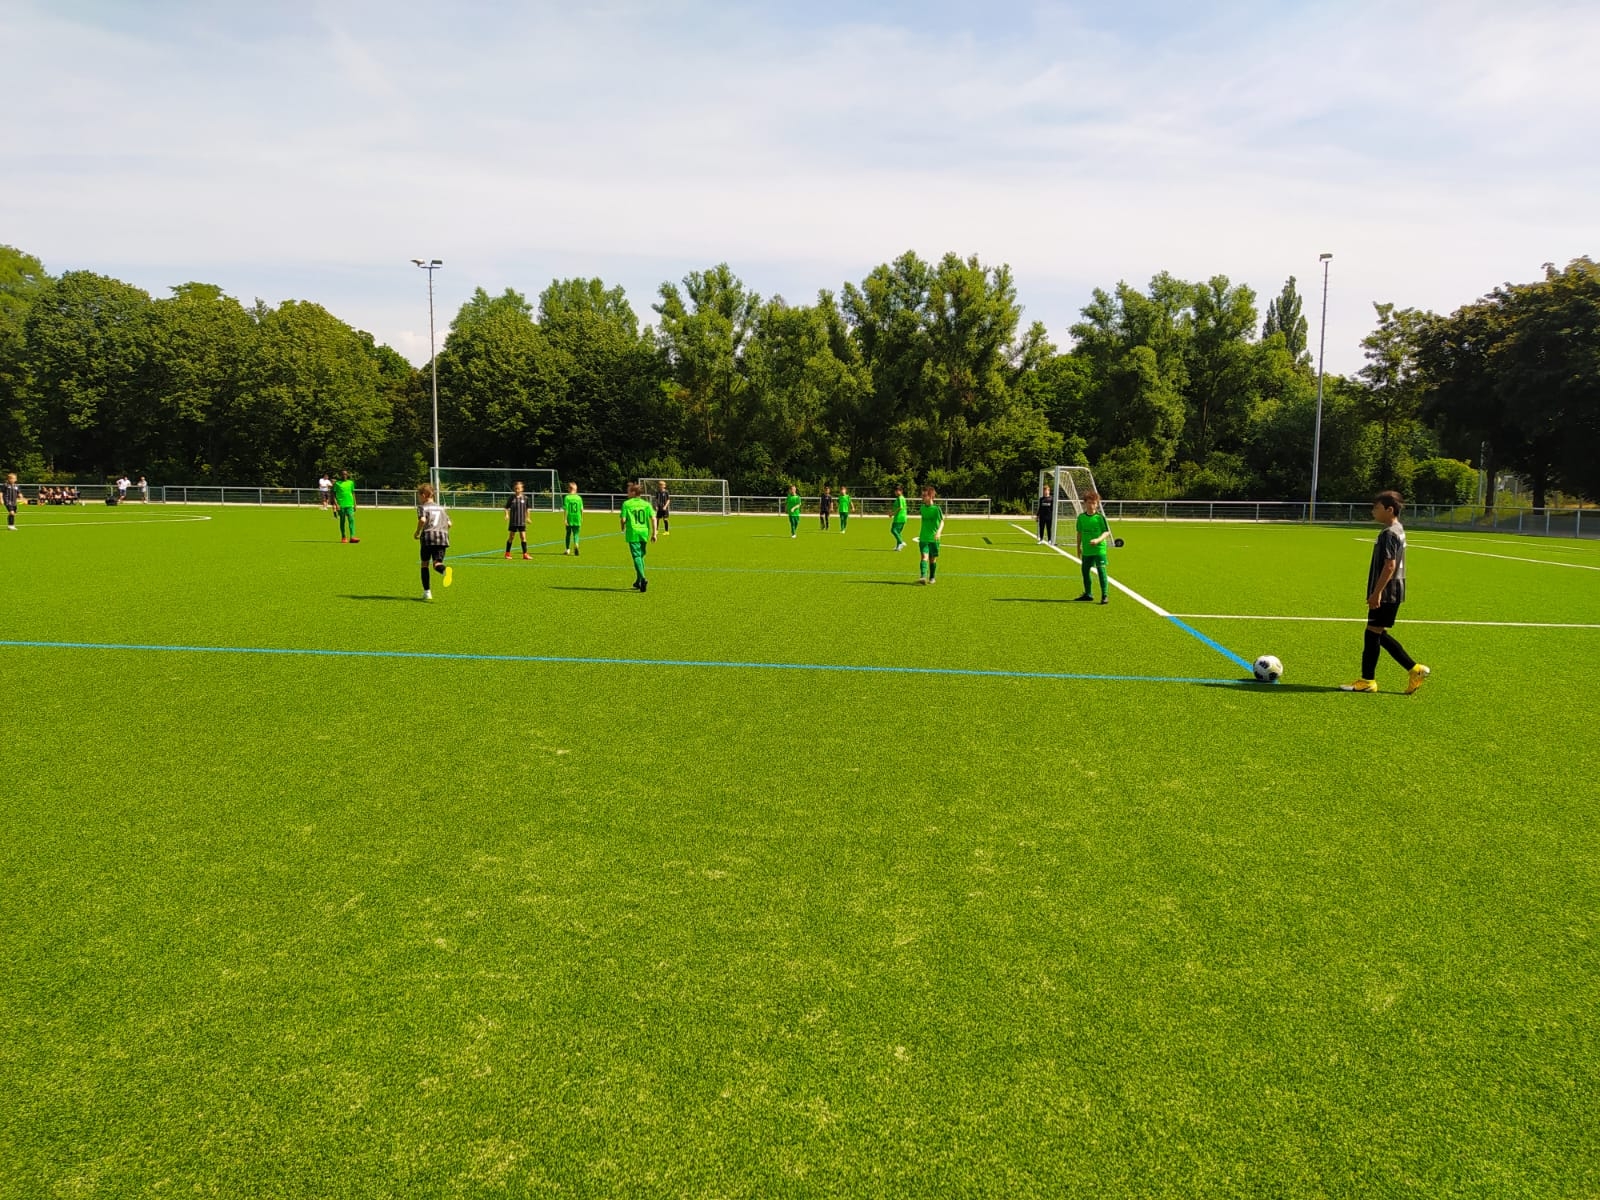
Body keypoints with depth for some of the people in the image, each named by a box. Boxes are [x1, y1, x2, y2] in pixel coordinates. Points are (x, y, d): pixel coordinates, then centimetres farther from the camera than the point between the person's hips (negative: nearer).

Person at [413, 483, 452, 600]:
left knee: (424, 564, 12)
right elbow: (449, 523, 16)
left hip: (428, 535, -3)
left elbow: (422, 520, -10)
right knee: (437, 563, -5)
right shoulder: (441, 508, 25)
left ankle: (427, 592, 7)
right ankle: (445, 570, -44)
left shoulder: (422, 507, 9)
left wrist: (417, 532, 4)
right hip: (443, 536, 3)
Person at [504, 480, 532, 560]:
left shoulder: (525, 498, 2)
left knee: (523, 537, -4)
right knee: (511, 536, 6)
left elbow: (527, 509, 12)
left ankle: (525, 554, -1)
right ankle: (507, 553, 17)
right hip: (513, 521, -1)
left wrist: (527, 518, 12)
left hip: (522, 521, 1)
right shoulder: (511, 498, -2)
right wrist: (506, 515, -13)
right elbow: (507, 508, 3)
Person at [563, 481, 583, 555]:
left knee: (568, 534, 15)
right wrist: (582, 519, 13)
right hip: (577, 519, 1)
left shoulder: (567, 497, -5)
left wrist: (565, 519, -8)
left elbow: (566, 509, -10)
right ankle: (576, 545, -25)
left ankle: (567, 549, 24)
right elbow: (581, 509, 3)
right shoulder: (579, 498, 2)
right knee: (576, 534, 4)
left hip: (569, 519, -1)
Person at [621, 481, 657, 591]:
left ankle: (643, 579, -25)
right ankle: (638, 581, 24)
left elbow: (623, 519, -5)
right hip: (644, 533, 4)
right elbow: (653, 518, 0)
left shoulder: (626, 504, -2)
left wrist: (623, 530, 15)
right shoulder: (646, 504, 8)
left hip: (633, 533, -4)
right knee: (641, 556, 17)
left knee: (637, 556, -7)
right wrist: (654, 533, 4)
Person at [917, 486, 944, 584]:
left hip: (934, 538, -2)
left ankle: (932, 578, 22)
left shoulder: (937, 508, -8)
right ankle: (923, 576, -25)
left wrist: (939, 531, -34)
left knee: (933, 558, 7)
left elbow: (942, 521, -16)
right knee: (924, 556, -13)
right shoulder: (922, 507, 6)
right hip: (923, 538, 2)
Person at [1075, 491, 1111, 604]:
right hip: (1086, 550, 5)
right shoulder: (1081, 517, 4)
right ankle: (1088, 594, 27)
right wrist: (1079, 547, 15)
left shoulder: (1100, 517, -8)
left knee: (1101, 570, -8)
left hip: (1099, 549, -5)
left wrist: (1098, 540, -25)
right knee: (1085, 570, 12)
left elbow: (1107, 532, -8)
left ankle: (1105, 595, -3)